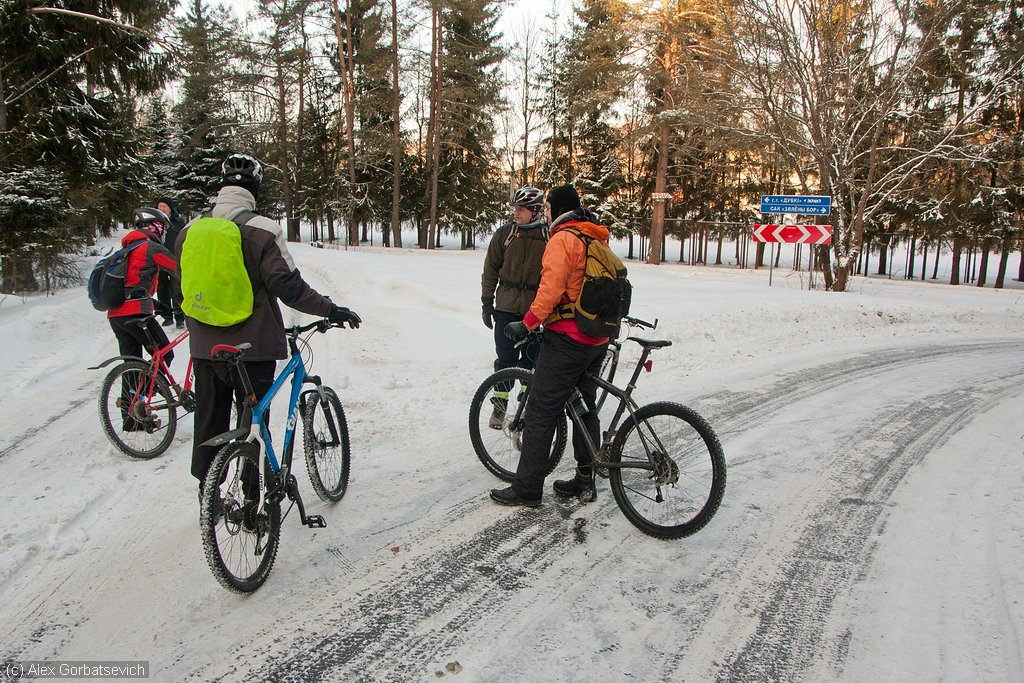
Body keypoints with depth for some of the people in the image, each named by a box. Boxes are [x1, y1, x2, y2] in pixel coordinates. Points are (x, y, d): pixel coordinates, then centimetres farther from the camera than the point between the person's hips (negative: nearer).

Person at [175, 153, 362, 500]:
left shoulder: (191, 229, 4)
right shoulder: (261, 230, -14)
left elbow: (184, 286, 15)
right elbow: (287, 285, -17)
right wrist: (330, 309, -8)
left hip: (204, 347, 5)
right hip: (252, 345, -5)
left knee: (209, 422, 16)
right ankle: (252, 499, 14)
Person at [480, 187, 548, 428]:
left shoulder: (549, 236, 0)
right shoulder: (504, 233, 2)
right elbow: (491, 268, 6)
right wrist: (487, 302, 3)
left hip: (535, 309, 0)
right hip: (506, 307, 0)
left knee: (531, 358, 7)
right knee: (506, 357, 2)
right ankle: (500, 404, 15)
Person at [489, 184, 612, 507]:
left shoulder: (562, 239, -13)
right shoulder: (598, 238, 15)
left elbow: (551, 289, -22)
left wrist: (527, 324, -16)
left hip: (567, 339, -9)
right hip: (598, 340, 9)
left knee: (540, 412, -3)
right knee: (585, 408, 17)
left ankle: (527, 489, 2)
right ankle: (585, 480, 24)